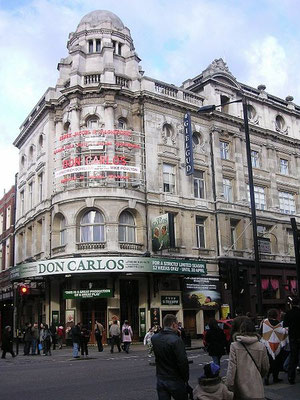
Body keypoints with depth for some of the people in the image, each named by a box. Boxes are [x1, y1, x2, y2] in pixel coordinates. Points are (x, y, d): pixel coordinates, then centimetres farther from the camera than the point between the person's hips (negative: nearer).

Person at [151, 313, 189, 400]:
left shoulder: (154, 338, -2)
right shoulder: (176, 340, -21)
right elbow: (183, 362, -21)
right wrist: (186, 378, -5)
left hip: (160, 379, 5)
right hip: (175, 381, -5)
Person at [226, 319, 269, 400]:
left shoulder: (234, 346, -6)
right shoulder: (261, 347, -2)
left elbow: (231, 368, -9)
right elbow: (266, 368, 9)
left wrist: (229, 386, -3)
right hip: (256, 390, 1)